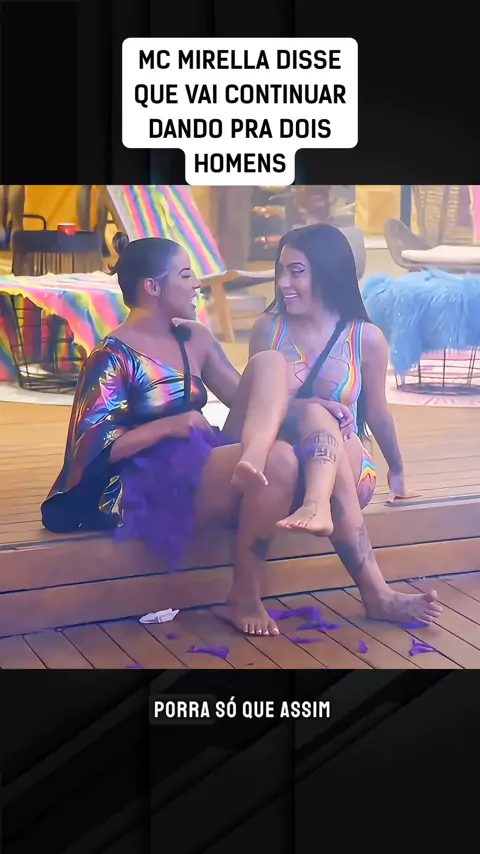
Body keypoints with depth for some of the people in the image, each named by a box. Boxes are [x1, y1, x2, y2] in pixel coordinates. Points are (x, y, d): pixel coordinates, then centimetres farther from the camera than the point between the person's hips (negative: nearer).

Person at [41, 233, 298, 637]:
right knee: (279, 461, -32)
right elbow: (91, 448, -13)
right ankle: (244, 598, -17)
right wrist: (169, 426, -21)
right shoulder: (114, 356, -8)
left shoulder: (195, 339, 14)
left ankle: (251, 459, -37)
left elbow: (246, 398, 15)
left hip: (206, 466, 7)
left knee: (269, 361, -8)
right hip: (152, 487, -7)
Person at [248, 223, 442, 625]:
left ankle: (317, 504, -65)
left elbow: (377, 412, 13)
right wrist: (306, 408, -15)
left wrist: (397, 472, 23)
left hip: (349, 469, -1)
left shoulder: (366, 338, 1)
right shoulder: (268, 328, 5)